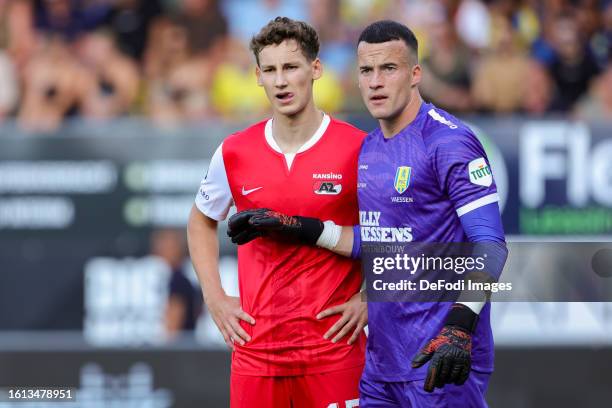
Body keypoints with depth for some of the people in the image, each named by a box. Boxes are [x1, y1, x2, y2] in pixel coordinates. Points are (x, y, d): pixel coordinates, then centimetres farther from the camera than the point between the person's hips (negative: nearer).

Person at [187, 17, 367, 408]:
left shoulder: (359, 150, -5)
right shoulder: (234, 153, 4)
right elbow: (202, 222, 21)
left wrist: (369, 298, -4)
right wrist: (215, 298, 11)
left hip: (334, 345, -2)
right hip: (256, 345, 2)